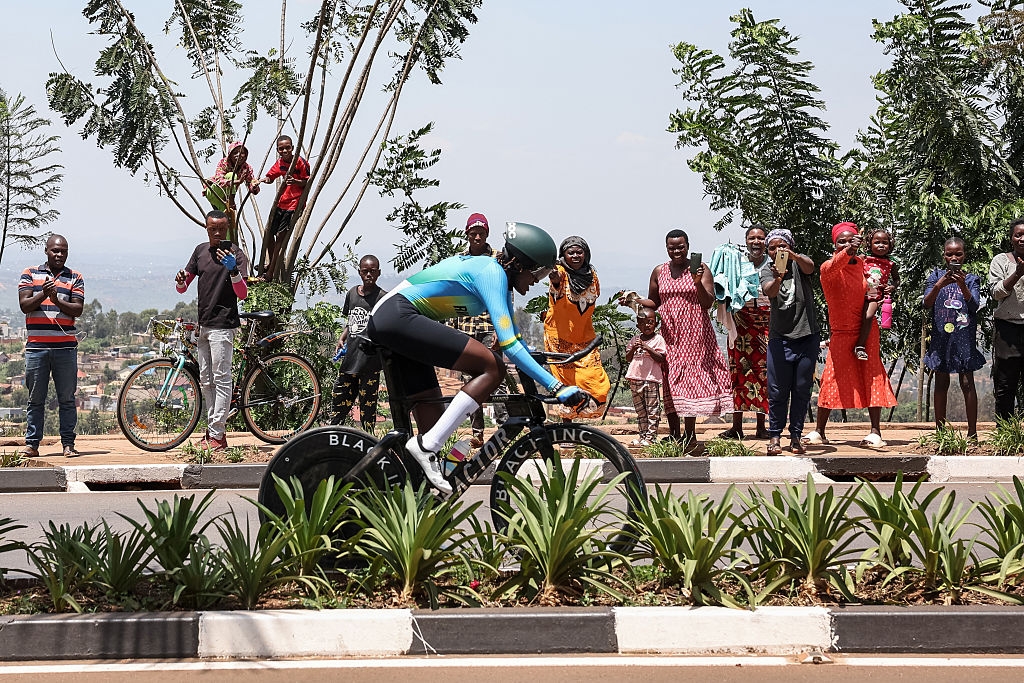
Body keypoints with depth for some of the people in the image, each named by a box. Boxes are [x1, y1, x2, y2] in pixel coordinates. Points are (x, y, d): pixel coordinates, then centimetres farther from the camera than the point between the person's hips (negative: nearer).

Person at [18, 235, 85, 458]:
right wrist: (43, 295, -18)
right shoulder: (30, 274, 9)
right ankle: (32, 444, 9)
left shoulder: (75, 278, 9)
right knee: (36, 399, 4)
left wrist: (57, 300, -17)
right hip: (37, 345, 0)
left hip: (65, 346, 0)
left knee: (67, 398, 1)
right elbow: (24, 305, -1)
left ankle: (68, 444, 5)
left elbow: (78, 309, -1)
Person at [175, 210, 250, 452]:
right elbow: (183, 288, 14)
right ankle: (212, 429, 18)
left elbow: (242, 294, -16)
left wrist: (233, 270, -32)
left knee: (221, 379, -9)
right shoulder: (201, 251, 12)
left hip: (223, 324, -8)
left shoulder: (236, 254, -8)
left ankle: (217, 436, -9)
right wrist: (181, 280, -10)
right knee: (206, 380, 11)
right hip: (203, 323, 8)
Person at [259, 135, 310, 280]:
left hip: (294, 204, -7)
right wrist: (265, 179, -12)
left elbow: (307, 183, -10)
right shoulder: (280, 163, 5)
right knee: (269, 233, 14)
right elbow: (270, 177, 12)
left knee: (281, 237, -8)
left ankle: (271, 273, -3)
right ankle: (271, 264, 34)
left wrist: (295, 181, -30)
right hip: (280, 202, 8)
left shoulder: (300, 162, -14)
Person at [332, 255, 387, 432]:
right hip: (350, 357, 5)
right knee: (339, 399, 9)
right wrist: (341, 339, 9)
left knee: (367, 406, 0)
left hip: (370, 362, -5)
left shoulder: (383, 297, -5)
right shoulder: (352, 293, 12)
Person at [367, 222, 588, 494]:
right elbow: (508, 344, -20)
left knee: (429, 399, 12)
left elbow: (513, 333, 33)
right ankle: (427, 445, -18)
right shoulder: (491, 272, -12)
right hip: (398, 316, -11)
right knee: (493, 368, -15)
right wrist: (556, 387, -22)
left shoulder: (497, 272, 18)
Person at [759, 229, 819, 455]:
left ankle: (796, 437, 14)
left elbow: (810, 267, -23)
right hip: (779, 337, 0)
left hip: (807, 335, 0)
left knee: (802, 389, 4)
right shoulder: (766, 270, 2)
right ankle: (774, 436, 9)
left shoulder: (799, 263, 1)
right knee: (778, 391, -1)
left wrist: (793, 256, -44)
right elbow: (769, 291, -19)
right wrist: (777, 280, -42)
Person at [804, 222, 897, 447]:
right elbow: (832, 268, -36)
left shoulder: (862, 263, 4)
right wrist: (848, 251, -56)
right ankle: (820, 432, 8)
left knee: (872, 379, -2)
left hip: (867, 330, 3)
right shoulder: (828, 267, -10)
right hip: (841, 332, -3)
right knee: (832, 380, -3)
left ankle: (876, 432, -1)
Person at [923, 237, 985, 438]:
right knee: (941, 384, 5)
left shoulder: (971, 279, 6)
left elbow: (974, 306, -7)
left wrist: (963, 285, -24)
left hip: (965, 336, -1)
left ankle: (972, 433, -2)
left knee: (967, 383, -4)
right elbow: (926, 304, -4)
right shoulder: (936, 276, 7)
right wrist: (938, 286, -22)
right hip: (941, 336, 1)